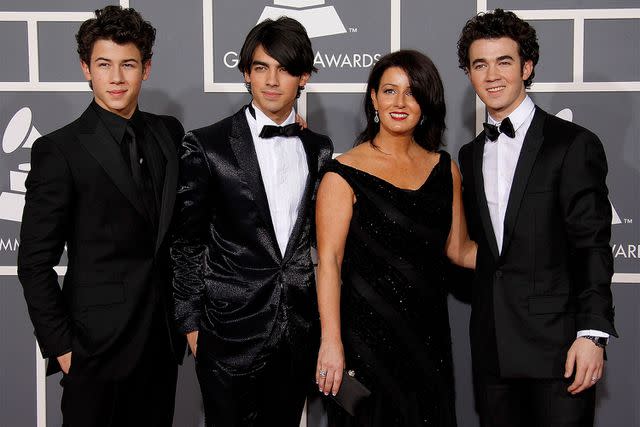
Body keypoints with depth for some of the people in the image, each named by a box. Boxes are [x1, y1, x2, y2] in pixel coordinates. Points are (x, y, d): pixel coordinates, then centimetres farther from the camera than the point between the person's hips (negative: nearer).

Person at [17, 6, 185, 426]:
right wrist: (60, 346, -10)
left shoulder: (169, 132, 5)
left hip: (163, 338, 4)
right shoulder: (60, 150, -9)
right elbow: (35, 262, -9)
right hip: (98, 344, -4)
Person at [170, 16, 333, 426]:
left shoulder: (320, 149, 7)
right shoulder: (206, 146, -5)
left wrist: (326, 316, 10)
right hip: (232, 331, -3)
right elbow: (186, 243, -2)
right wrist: (192, 324, -2)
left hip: (300, 331, 4)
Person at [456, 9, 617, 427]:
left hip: (556, 345, -5)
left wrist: (593, 333, -15)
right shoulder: (471, 155, 14)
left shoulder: (574, 144, -5)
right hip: (493, 349, 5)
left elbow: (592, 247, -9)